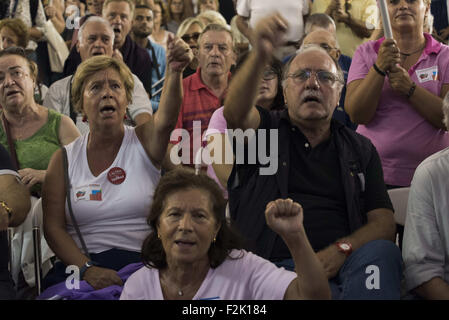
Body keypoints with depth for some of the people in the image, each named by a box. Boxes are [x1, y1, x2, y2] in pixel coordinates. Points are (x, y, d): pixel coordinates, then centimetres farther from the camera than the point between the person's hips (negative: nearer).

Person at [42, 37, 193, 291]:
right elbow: (53, 227, 3)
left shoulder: (144, 141, 5)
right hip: (82, 263, 3)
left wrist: (175, 71, -40)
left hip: (143, 262, -2)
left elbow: (166, 119, -19)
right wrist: (87, 268, -15)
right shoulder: (64, 159, 8)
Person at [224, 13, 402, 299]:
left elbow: (384, 223, 12)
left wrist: (342, 249, -10)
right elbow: (236, 112, -11)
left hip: (337, 264, 4)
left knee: (382, 252, -30)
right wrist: (260, 57, -31)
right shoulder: (265, 130, 15)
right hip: (271, 264, -4)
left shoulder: (360, 149, 22)